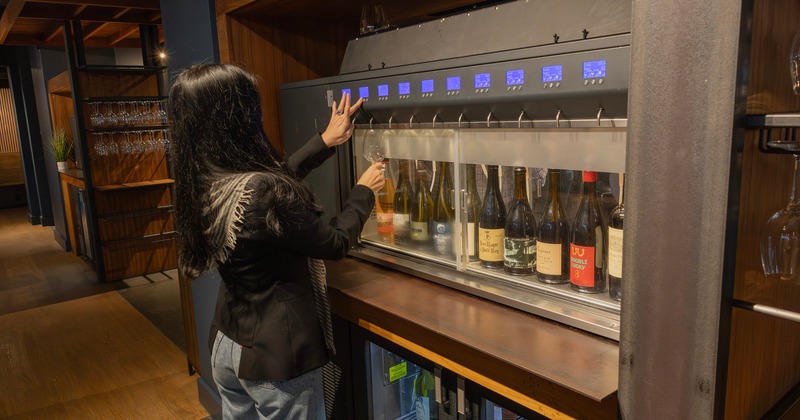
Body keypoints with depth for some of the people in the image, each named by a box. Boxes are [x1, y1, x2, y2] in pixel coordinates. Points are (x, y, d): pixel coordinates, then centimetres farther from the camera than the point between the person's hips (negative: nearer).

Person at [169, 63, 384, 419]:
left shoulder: (202, 182, -5)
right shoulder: (263, 192, -30)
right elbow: (336, 244, -16)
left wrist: (325, 142, 15)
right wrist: (364, 192, -1)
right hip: (276, 354, -7)